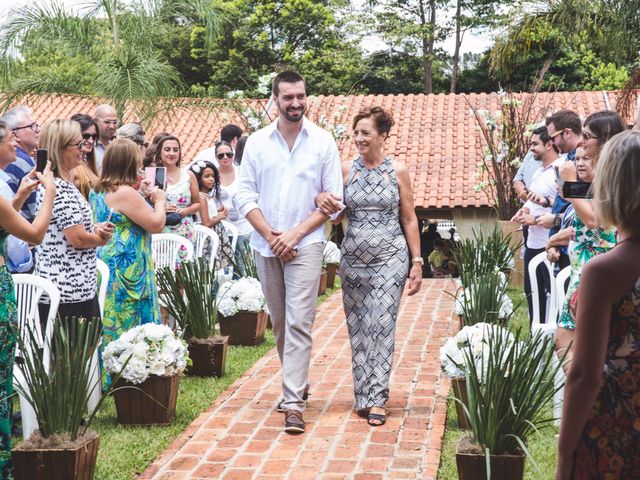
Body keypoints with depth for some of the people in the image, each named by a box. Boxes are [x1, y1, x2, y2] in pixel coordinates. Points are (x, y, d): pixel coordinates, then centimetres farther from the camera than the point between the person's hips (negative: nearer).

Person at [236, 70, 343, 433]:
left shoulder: (323, 142, 0)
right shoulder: (257, 142, 6)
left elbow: (333, 199, -1)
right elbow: (245, 194, 4)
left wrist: (295, 234, -10)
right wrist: (270, 234, -8)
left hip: (305, 244, -3)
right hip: (266, 246, 3)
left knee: (299, 324, -11)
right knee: (280, 322, 13)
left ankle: (294, 403, -13)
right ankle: (298, 383, 31)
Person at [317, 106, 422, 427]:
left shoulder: (398, 171, 0)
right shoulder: (346, 170, 4)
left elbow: (409, 220, 3)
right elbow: (338, 216, 9)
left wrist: (416, 261, 0)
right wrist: (322, 203, -14)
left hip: (390, 257, -3)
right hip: (353, 257, 3)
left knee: (382, 325, -6)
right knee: (358, 328, 6)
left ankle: (377, 399, -3)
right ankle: (364, 395, 16)